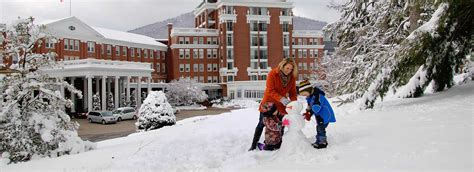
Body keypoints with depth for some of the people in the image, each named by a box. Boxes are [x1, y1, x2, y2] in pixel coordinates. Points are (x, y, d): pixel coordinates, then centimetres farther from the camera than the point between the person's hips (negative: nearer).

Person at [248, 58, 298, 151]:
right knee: (262, 124, 3)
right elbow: (270, 90, -24)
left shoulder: (292, 77, -7)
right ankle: (253, 145, 13)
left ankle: (278, 145, 18)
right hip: (269, 102, -3)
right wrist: (281, 99, -37)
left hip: (281, 105, 3)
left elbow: (293, 92, -2)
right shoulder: (272, 74, -19)